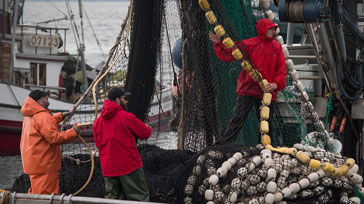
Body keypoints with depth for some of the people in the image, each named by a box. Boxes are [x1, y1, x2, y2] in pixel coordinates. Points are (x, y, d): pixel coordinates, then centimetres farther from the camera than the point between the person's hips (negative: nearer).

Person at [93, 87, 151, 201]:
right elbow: (145, 134, 0)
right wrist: (148, 129, 21)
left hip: (108, 169, 6)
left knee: (112, 198, 8)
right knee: (140, 197, 0)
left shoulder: (98, 121, 8)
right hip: (129, 166, -6)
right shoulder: (127, 117, -10)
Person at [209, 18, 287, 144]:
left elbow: (282, 69, 6)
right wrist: (218, 44, -16)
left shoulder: (277, 47, 9)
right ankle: (221, 145, -9)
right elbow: (227, 55, 0)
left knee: (267, 122, 12)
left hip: (267, 92, 4)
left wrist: (276, 84, -11)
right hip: (248, 90, -3)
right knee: (238, 119, -9)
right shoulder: (248, 44, -1)